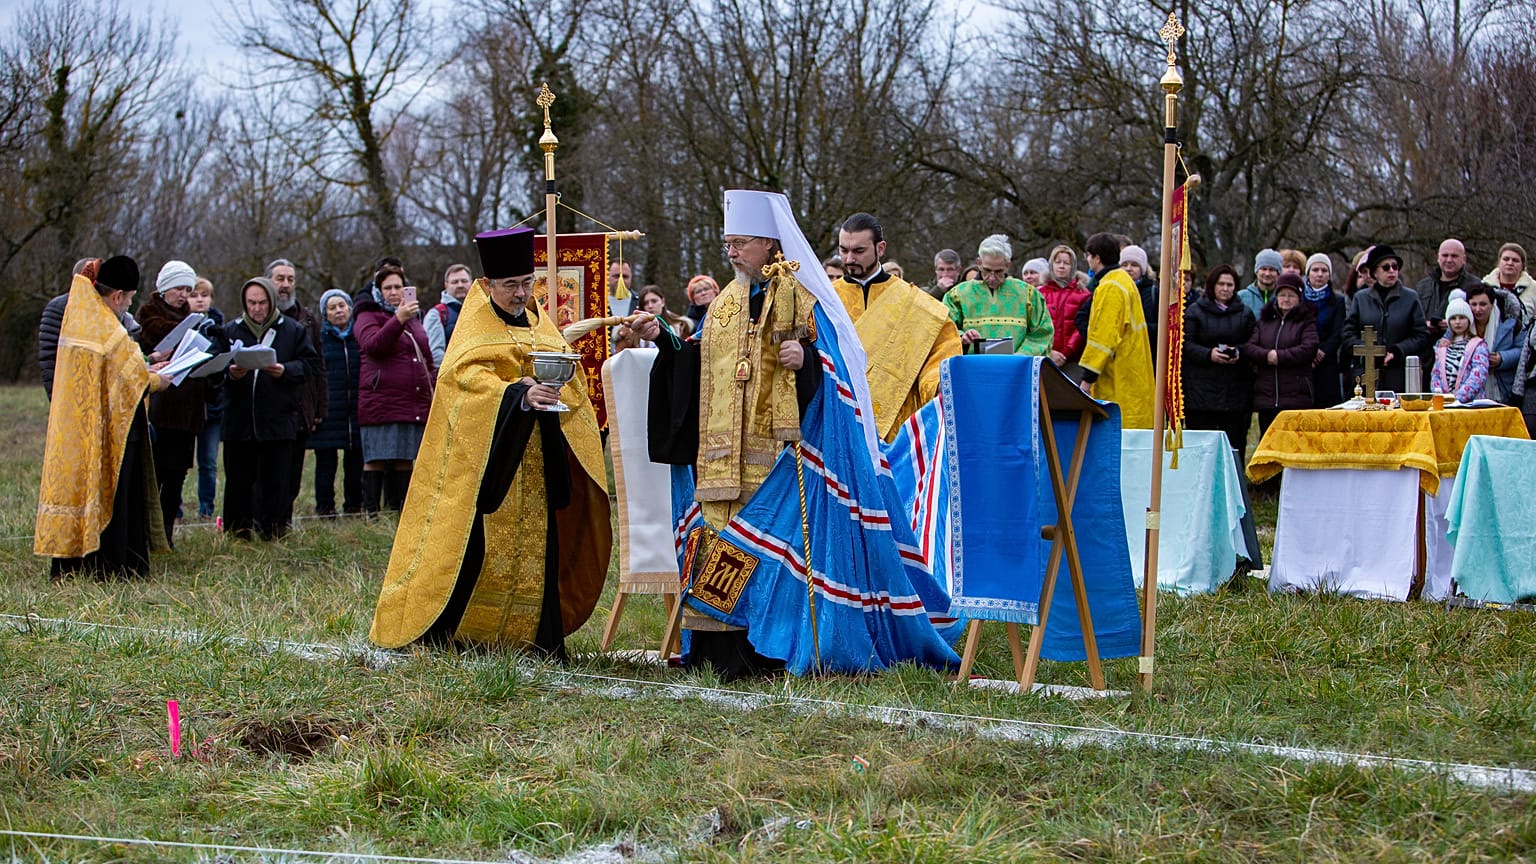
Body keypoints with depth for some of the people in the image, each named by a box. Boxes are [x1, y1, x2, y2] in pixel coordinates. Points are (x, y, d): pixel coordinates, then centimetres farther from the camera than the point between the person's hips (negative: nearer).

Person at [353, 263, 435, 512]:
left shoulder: (414, 318, 23)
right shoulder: (368, 316, 2)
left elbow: (428, 360, 30)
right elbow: (373, 344, -19)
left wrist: (433, 394, 21)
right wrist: (398, 320, -29)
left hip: (415, 405, 6)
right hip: (381, 404, -6)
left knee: (405, 461, 5)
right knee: (376, 460, -8)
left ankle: (397, 510, 10)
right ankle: (370, 513, -7)